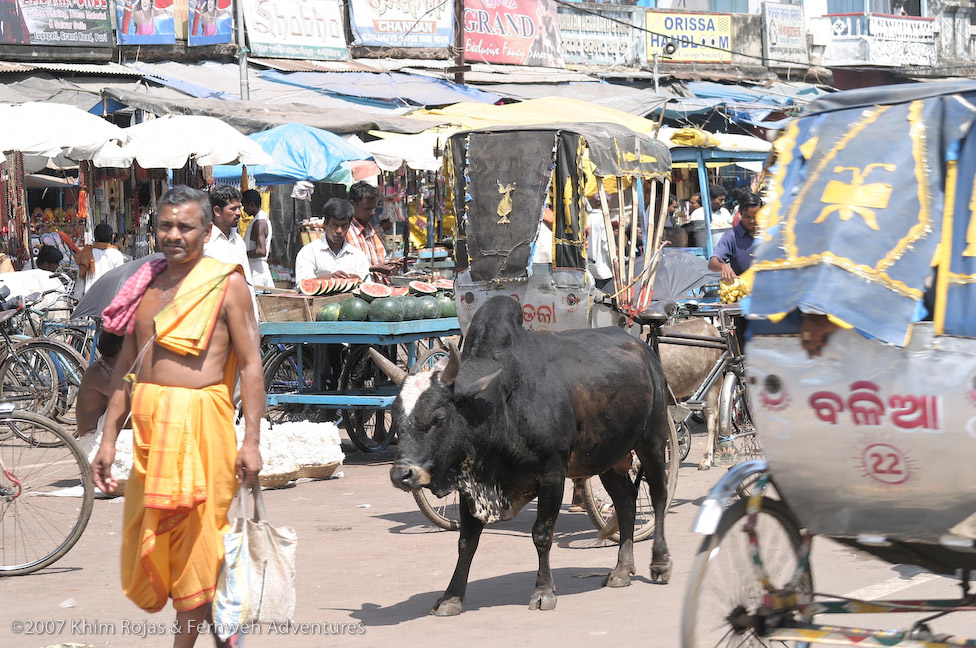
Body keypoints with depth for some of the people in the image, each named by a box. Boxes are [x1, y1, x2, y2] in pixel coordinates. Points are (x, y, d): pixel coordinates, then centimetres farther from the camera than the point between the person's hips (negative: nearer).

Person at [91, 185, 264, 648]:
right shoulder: (146, 285, 14)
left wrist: (251, 441, -14)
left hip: (199, 421, -6)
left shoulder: (226, 284, -2)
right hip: (146, 419, 6)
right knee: (145, 538, 7)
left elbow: (251, 364, -6)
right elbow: (126, 365, 17)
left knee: (192, 538, -3)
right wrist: (108, 439, 13)